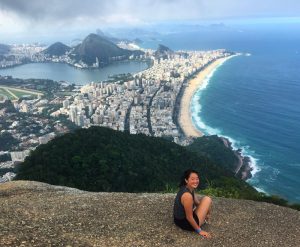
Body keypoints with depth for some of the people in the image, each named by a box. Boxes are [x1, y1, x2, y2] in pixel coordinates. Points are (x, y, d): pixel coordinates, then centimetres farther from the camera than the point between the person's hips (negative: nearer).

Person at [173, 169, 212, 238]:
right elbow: (189, 217, -23)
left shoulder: (188, 189, -2)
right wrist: (199, 231, -12)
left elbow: (197, 203, 15)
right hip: (186, 224, -9)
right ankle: (205, 219, 21)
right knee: (207, 199, -1)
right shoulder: (187, 195, -31)